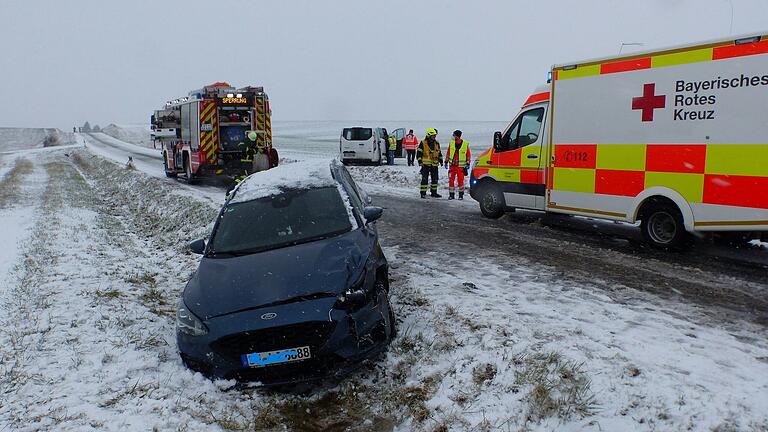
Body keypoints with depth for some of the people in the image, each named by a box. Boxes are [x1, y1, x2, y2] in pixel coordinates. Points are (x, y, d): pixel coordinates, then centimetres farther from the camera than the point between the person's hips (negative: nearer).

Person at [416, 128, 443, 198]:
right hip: (426, 164, -5)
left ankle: (434, 192, 21)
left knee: (435, 179, 10)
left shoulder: (437, 143, 11)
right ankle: (423, 193, -1)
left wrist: (440, 160, 16)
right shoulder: (423, 143, -5)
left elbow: (439, 152, 23)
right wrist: (420, 161, -11)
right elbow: (419, 152, -4)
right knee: (424, 179, -7)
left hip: (434, 164, 5)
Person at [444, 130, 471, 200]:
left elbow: (468, 155, 4)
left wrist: (468, 164, -1)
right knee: (451, 180, 1)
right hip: (452, 165, 2)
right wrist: (446, 162, 9)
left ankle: (461, 195, 13)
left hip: (461, 166, -2)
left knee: (461, 181, 0)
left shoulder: (465, 144, -2)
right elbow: (448, 153, 11)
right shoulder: (451, 143, 4)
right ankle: (451, 195, 11)